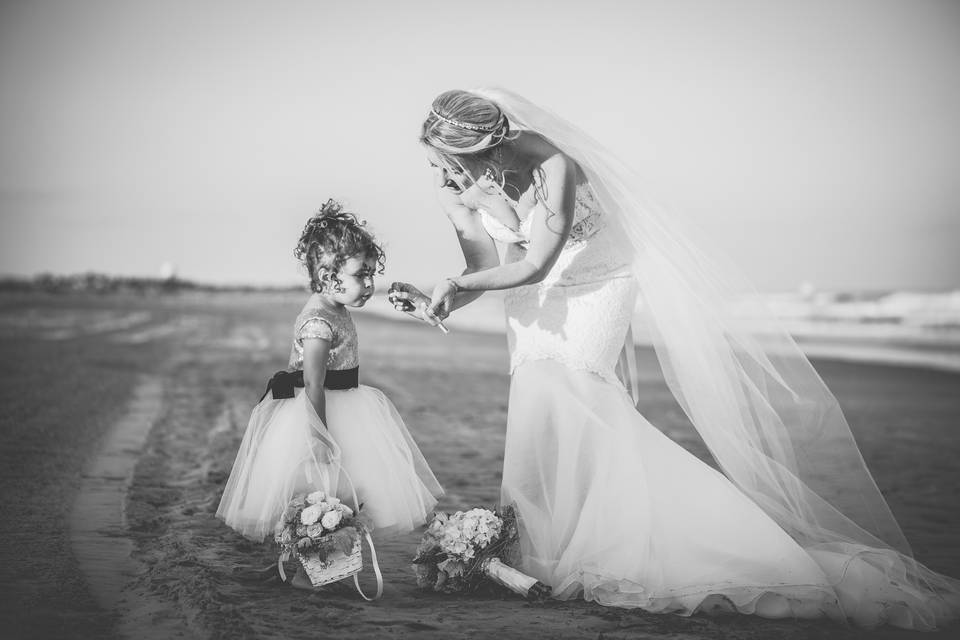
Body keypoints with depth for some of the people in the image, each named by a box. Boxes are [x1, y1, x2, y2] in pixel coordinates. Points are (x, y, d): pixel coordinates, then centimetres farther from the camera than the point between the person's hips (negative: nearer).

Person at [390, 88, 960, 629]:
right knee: (541, 413, 4)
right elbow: (487, 269, -7)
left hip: (594, 283, -6)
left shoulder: (549, 166, -33)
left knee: (553, 399, -17)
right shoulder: (453, 188, -15)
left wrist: (457, 283, -29)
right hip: (535, 297, 6)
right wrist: (440, 302, -24)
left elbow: (536, 264, -27)